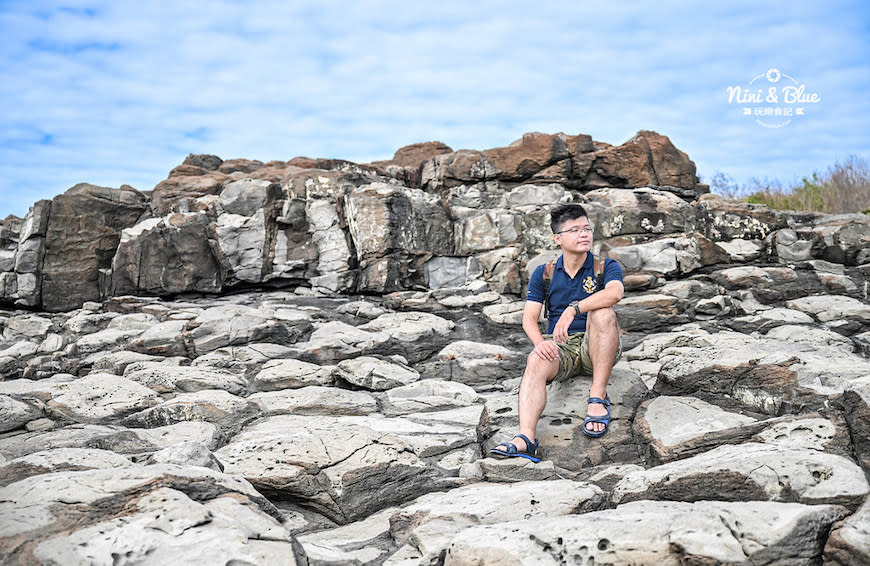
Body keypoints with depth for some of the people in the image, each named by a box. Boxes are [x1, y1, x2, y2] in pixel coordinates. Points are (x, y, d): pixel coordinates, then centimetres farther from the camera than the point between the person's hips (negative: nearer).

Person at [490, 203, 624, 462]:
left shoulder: (606, 267, 3)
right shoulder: (544, 274, 10)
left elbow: (615, 293, -21)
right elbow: (529, 318, 3)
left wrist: (573, 309, -34)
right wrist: (540, 342, -20)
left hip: (596, 348, -1)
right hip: (559, 347, 1)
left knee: (601, 312, -31)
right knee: (536, 362, -32)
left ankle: (598, 397, -28)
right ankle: (526, 437, -49)